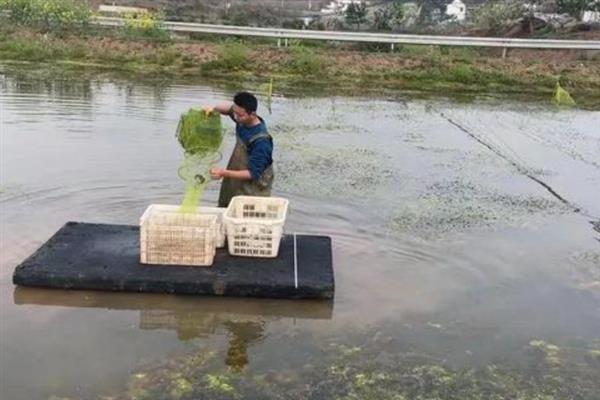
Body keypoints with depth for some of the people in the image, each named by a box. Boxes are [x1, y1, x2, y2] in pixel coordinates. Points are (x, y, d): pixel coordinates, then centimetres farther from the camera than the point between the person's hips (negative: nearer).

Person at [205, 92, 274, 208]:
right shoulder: (243, 121, -6)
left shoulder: (261, 141, -28)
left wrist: (224, 173, -31)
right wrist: (214, 108, -3)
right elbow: (229, 108, 17)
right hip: (237, 186, 8)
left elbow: (252, 173, -25)